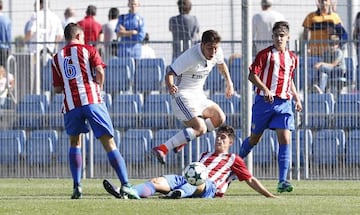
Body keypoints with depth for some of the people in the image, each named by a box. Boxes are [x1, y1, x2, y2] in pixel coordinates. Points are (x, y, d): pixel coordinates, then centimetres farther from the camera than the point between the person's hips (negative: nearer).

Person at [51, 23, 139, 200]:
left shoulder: (57, 58, 17)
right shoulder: (88, 50, 8)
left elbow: (57, 88, 16)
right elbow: (99, 72, -6)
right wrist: (99, 87, 11)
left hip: (70, 104, 3)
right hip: (92, 100, -3)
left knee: (74, 142, 22)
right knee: (109, 143, -3)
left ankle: (77, 186, 11)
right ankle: (125, 184, -13)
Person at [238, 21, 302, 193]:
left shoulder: (292, 58, 13)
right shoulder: (265, 54, -3)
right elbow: (252, 75, -10)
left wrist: (296, 98, 18)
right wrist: (265, 89, -23)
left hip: (284, 103, 3)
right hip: (264, 101, -3)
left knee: (285, 139, -11)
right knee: (255, 138, 9)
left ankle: (282, 181, -13)